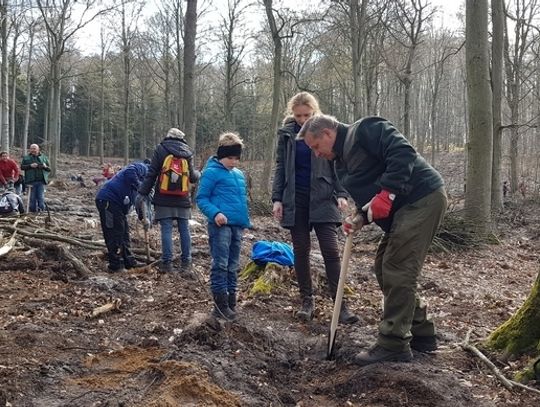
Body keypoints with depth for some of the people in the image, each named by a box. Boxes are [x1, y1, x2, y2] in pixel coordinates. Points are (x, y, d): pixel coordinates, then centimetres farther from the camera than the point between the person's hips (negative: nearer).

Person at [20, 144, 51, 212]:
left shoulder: (44, 157, 14)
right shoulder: (26, 158, 12)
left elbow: (49, 169, 15)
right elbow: (22, 167, 3)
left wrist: (45, 167, -7)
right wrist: (30, 166, -11)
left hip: (41, 181, 0)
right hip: (31, 181, 0)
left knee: (41, 197, -5)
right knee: (32, 197, 2)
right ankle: (32, 211, 9)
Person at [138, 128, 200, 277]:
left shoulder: (160, 149, -2)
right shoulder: (187, 152, 4)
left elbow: (151, 173, -4)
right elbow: (192, 177, 9)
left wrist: (144, 192, 2)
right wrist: (198, 174, 32)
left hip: (164, 199, -2)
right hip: (183, 198, 2)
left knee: (166, 230, 0)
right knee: (184, 230, 7)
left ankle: (167, 263, 0)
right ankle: (186, 263, 9)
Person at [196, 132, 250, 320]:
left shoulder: (239, 175, 17)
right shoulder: (212, 173, -5)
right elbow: (201, 198, -7)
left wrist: (245, 221, 18)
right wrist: (215, 213, -21)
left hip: (237, 226, 7)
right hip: (221, 225, -7)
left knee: (233, 266, 12)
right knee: (220, 264, -7)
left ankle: (231, 300, 19)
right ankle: (221, 304, -3)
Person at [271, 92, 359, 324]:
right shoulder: (286, 133, 7)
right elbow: (280, 167, 9)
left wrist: (341, 194, -9)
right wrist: (277, 198, 2)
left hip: (322, 199, -2)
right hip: (295, 200, 2)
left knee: (331, 250, -8)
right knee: (301, 251, 5)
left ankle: (340, 304, -6)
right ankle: (306, 300, 15)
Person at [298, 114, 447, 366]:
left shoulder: (364, 131, -9)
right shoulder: (342, 163, 19)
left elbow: (402, 152, -22)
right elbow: (366, 198, 20)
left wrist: (387, 194, -26)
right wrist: (360, 219, -1)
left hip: (423, 199, -10)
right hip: (401, 209, 10)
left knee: (397, 271, -11)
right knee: (385, 268, 13)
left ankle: (393, 345, -4)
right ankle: (421, 334, 23)